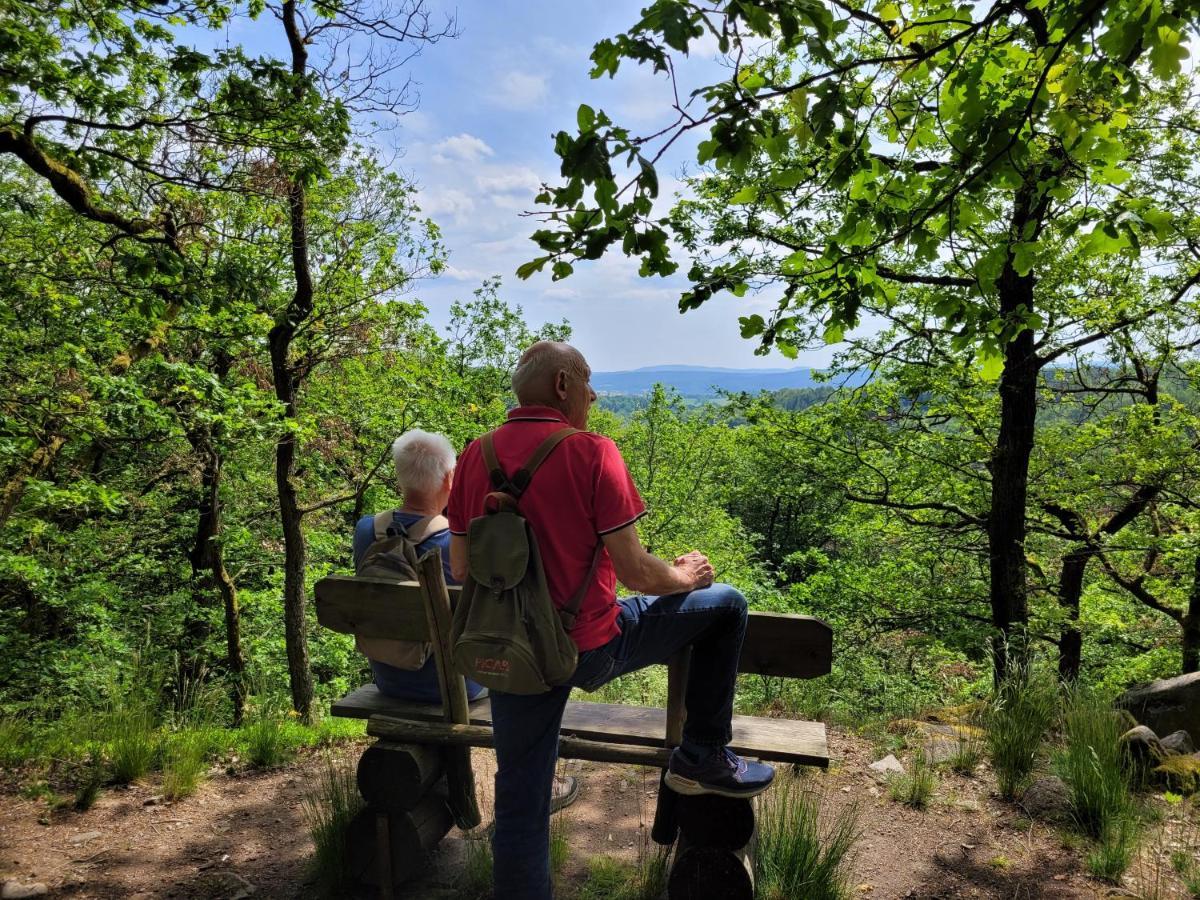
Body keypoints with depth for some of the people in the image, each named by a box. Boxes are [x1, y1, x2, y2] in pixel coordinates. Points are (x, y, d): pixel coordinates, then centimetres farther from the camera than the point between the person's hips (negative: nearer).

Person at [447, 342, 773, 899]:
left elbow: (460, 570, 6)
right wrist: (683, 577, 6)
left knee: (520, 806, 19)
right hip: (589, 648, -5)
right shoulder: (591, 452, -15)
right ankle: (703, 758, 24)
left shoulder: (474, 457, 0)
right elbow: (634, 572, -15)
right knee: (725, 605, 14)